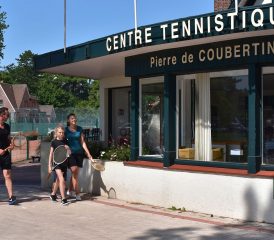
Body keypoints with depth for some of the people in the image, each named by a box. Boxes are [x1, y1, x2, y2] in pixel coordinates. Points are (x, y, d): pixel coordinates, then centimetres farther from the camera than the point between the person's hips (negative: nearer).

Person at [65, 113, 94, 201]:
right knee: (74, 173, -11)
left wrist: (88, 154, 3)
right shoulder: (66, 130, -1)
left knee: (75, 173, 10)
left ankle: (70, 191, 27)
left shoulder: (79, 129, 6)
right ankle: (77, 193, -8)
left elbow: (83, 142, 7)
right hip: (70, 153, -3)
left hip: (79, 152, 3)